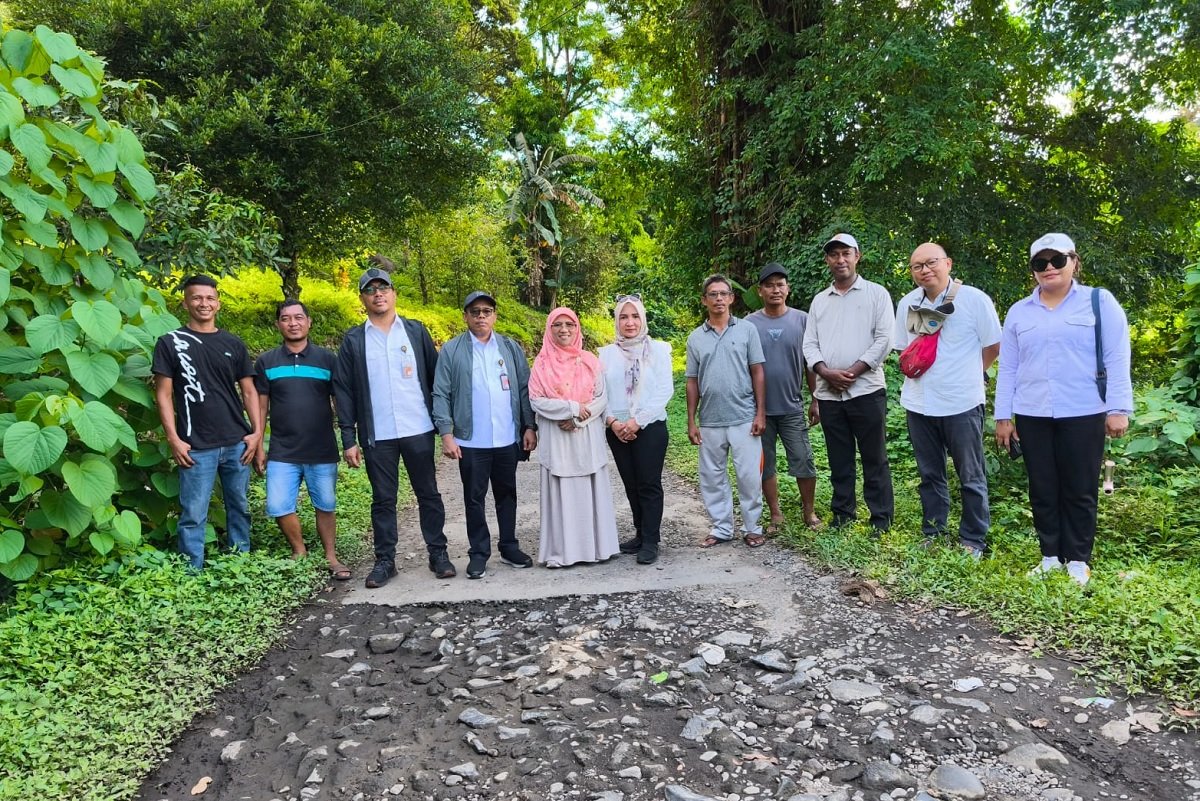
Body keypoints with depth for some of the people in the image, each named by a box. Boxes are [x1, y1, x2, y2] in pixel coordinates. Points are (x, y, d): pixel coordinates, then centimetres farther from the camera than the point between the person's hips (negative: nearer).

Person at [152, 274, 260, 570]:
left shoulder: (233, 344, 11)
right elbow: (164, 394, 0)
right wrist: (174, 439, -8)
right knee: (193, 515, -1)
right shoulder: (171, 342, 2)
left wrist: (257, 432, 1)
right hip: (196, 447, -3)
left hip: (238, 443, 3)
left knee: (239, 508, 11)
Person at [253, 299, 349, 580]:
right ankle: (299, 553, 20)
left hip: (322, 451, 0)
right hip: (282, 452, 1)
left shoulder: (327, 359, 1)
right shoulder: (266, 362, 4)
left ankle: (331, 557, 25)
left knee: (325, 506, 8)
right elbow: (261, 406, 7)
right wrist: (258, 445, 3)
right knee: (279, 508, -3)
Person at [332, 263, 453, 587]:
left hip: (419, 430, 0)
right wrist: (349, 439, -2)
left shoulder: (416, 331, 5)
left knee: (428, 494, 8)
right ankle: (385, 560, 20)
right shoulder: (353, 340, 4)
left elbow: (435, 376, 6)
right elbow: (343, 390, 3)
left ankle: (438, 552, 20)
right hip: (377, 435, 0)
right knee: (383, 499, 9)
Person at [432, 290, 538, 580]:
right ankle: (478, 553, 18)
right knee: (474, 498, 7)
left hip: (508, 439, 2)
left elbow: (524, 389, 6)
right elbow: (441, 395, -3)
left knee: (507, 494, 13)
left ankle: (509, 547, 26)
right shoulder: (451, 350, -1)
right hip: (471, 442, -2)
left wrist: (530, 426, 0)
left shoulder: (511, 348, 7)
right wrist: (447, 433, -11)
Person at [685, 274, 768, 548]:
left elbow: (758, 373, 1)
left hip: (744, 418, -2)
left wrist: (760, 413, -5)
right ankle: (721, 527, 22)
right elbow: (692, 382, 9)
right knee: (712, 478, 9)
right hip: (710, 422, 3)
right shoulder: (695, 338, 7)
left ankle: (751, 527, 18)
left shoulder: (747, 330, 2)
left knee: (750, 476, 2)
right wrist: (691, 422, 4)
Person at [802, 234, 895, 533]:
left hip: (867, 390, -4)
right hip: (828, 394, 4)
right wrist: (827, 373, -10)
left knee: (874, 460, 1)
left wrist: (852, 372, -13)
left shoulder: (876, 293, 2)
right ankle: (843, 516, 22)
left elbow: (884, 339, -6)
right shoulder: (819, 300, 14)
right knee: (839, 461, 11)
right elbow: (809, 344, 8)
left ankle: (882, 520, 9)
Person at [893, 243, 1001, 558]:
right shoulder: (907, 304, 5)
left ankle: (973, 540, 18)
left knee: (971, 477, 7)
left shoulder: (974, 299, -8)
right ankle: (932, 534, 27)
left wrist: (966, 375, 5)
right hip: (919, 403, 4)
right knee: (929, 475, 15)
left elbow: (992, 346, 0)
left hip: (962, 404, -4)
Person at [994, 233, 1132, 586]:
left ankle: (1078, 560, 16)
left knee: (1080, 490, 4)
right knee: (1042, 490, 8)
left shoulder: (1099, 301, 2)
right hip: (1032, 416, 3)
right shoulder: (1019, 312, 10)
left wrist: (1118, 408, -10)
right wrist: (1003, 416, 6)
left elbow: (1117, 358, -3)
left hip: (1083, 415, -3)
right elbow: (1007, 367, 10)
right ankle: (1050, 556, 18)